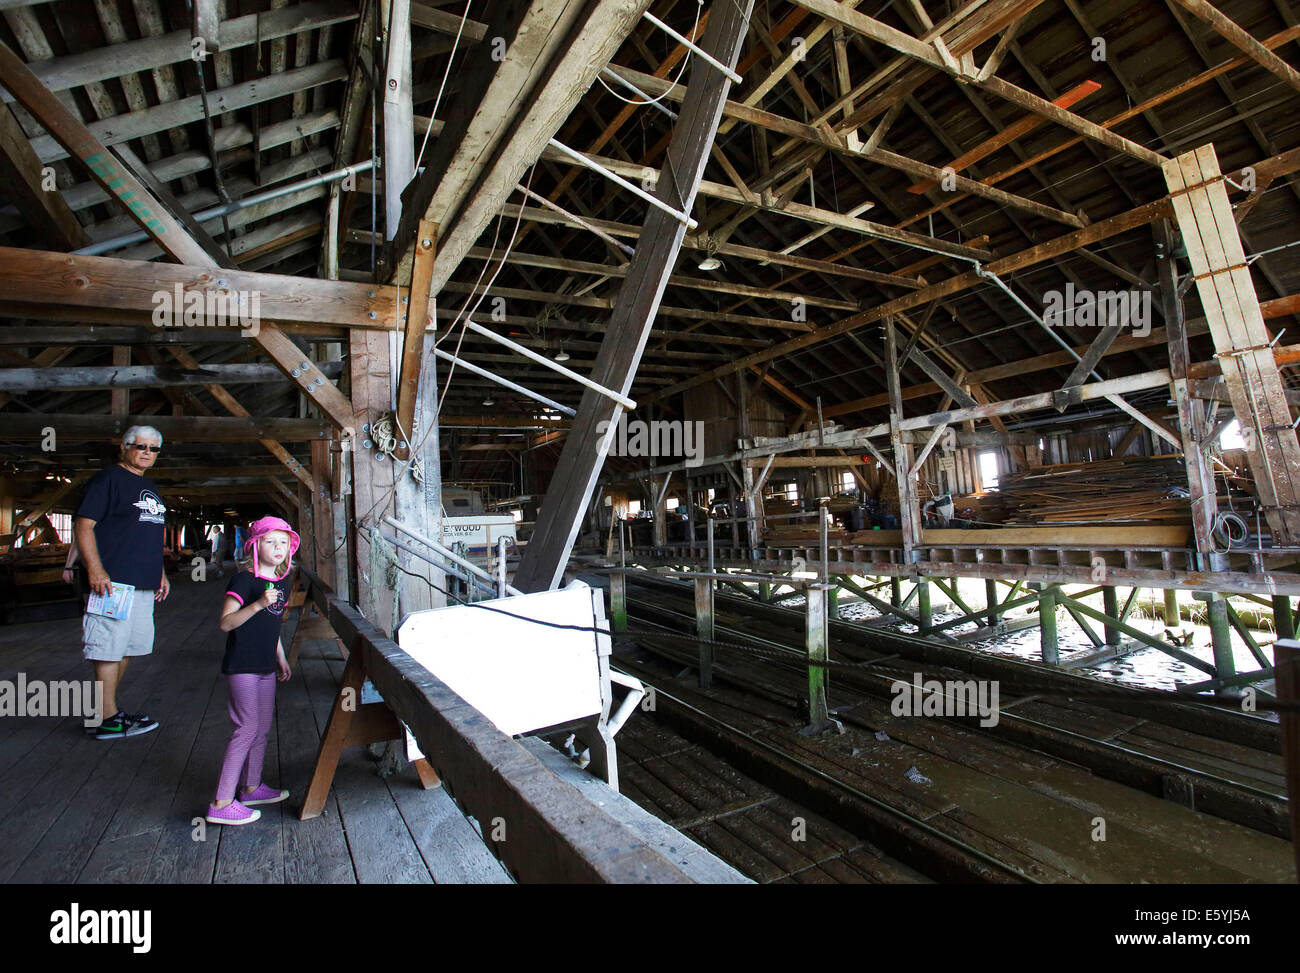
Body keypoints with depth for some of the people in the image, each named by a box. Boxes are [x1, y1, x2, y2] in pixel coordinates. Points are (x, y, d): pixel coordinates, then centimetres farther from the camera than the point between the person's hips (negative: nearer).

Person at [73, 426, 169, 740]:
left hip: (144, 584, 9)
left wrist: (160, 572, 23)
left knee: (126, 648, 13)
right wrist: (95, 570, -22)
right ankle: (107, 718, 3)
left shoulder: (150, 487, 20)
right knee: (109, 648, -4)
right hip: (114, 583, -9)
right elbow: (83, 525, -13)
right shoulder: (107, 479, -6)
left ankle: (104, 710, 24)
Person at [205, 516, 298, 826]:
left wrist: (282, 659, 21)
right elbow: (225, 623, -21)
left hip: (265, 667, 8)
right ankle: (221, 803, 3)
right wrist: (257, 605, -34)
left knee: (263, 728, 15)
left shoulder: (282, 582, 10)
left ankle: (251, 787, 30)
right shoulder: (244, 580, -14)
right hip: (241, 666, -8)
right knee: (247, 728, -7)